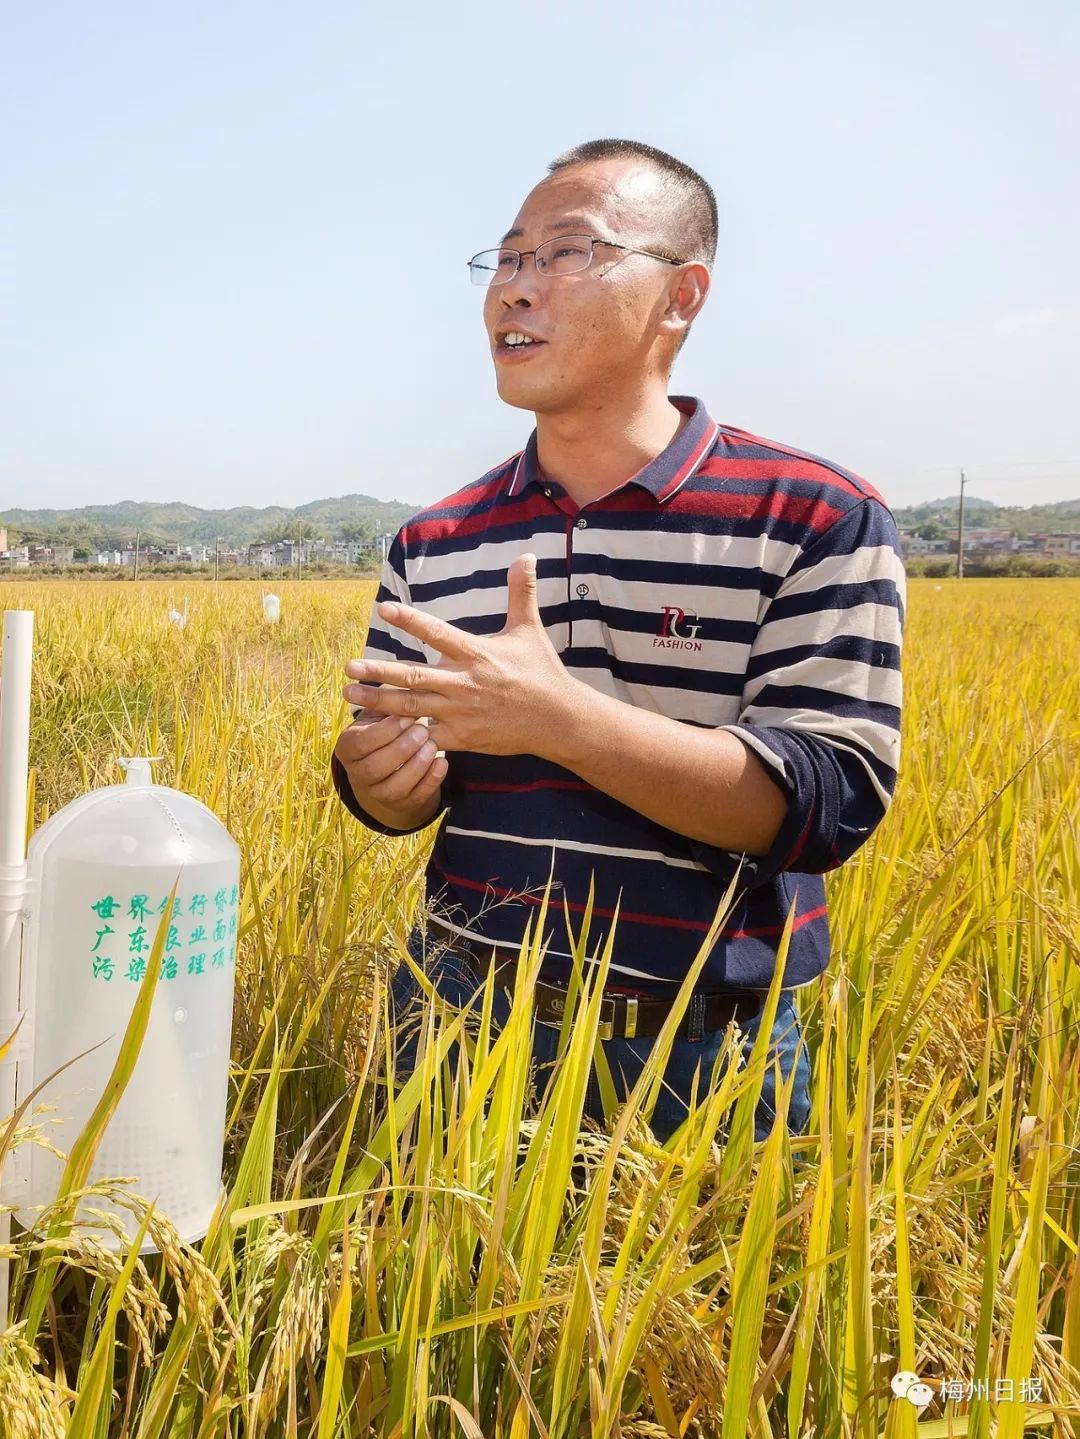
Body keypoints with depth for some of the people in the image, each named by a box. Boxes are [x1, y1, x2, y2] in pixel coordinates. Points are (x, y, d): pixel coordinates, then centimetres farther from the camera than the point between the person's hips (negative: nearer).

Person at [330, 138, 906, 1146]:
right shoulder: (431, 544, 3)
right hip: (461, 1024, 4)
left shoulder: (818, 520, -11)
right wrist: (381, 781, -16)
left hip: (700, 1061, -3)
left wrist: (556, 714, -29)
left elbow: (834, 802, -19)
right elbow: (399, 792, 9)